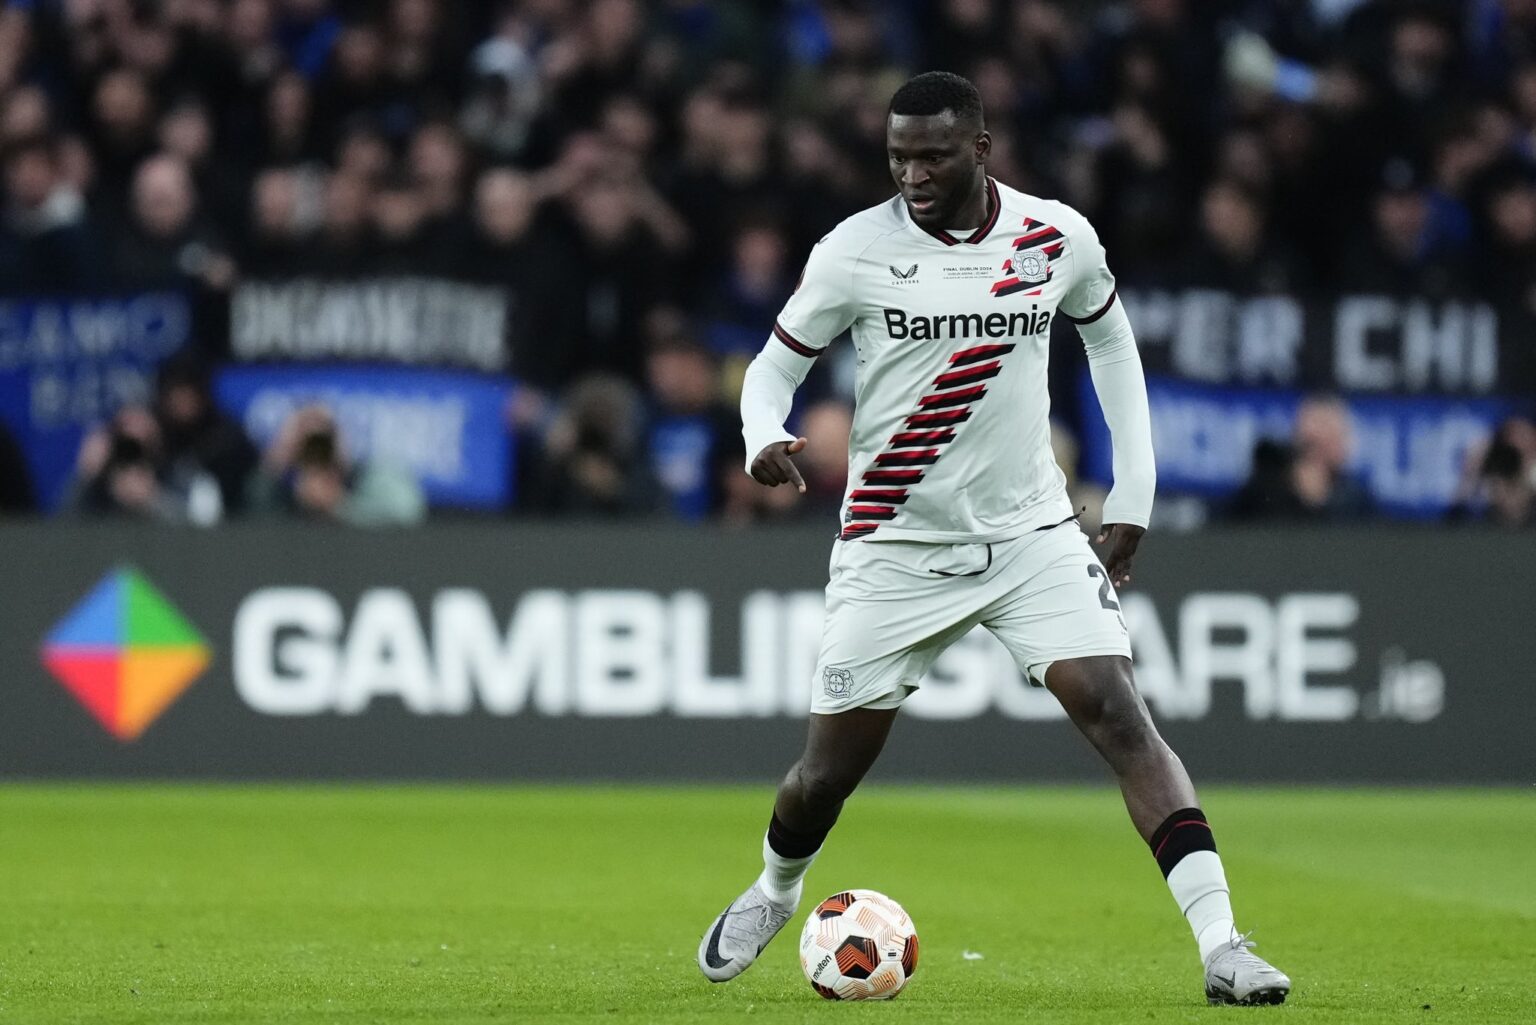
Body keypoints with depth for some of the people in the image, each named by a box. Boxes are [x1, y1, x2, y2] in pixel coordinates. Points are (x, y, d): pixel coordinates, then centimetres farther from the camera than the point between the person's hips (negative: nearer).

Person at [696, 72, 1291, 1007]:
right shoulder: (856, 252, -10)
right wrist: (764, 441, -23)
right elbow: (777, 364, 1)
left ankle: (1222, 946, -21)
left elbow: (1110, 338, 14)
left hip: (1033, 535, 0)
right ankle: (773, 893, 40)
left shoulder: (1059, 238, -4)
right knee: (829, 773, 7)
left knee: (1122, 719, -17)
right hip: (896, 549, 0)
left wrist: (1133, 496, 10)